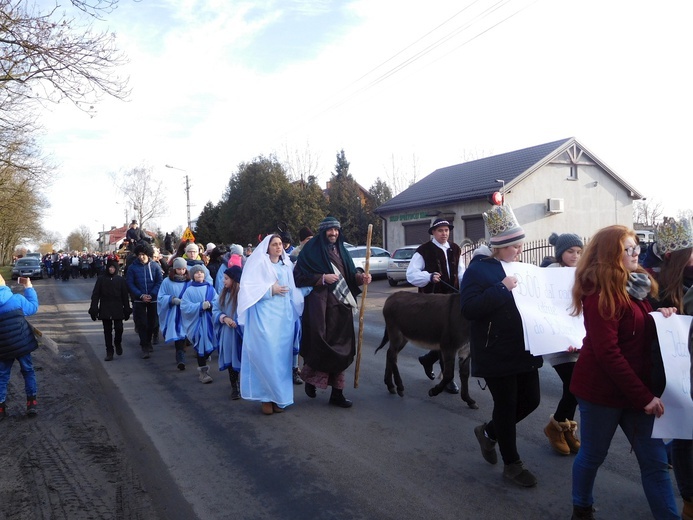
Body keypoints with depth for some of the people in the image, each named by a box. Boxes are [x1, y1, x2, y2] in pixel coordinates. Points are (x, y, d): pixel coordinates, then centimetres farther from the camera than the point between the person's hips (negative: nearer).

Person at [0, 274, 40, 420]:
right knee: (28, 371, 16)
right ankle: (32, 402, 20)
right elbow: (33, 307, 2)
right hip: (22, 344, -1)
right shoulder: (17, 299, -16)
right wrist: (28, 286, 5)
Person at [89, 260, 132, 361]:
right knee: (107, 331, 5)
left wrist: (127, 310, 3)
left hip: (118, 310, 0)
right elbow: (95, 295, 2)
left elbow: (125, 296, 4)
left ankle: (118, 343, 23)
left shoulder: (121, 280, 2)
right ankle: (109, 352, 14)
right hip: (105, 310, 0)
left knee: (119, 328, -8)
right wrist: (93, 309, -3)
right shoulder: (101, 279, 1)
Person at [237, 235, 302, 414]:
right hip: (264, 315, -5)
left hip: (284, 315, 5)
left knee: (281, 355, 4)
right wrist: (270, 290, -12)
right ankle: (267, 396, 2)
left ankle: (278, 397, 14)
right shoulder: (259, 263, -1)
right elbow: (249, 287, -7)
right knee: (266, 355, -9)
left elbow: (293, 290, 17)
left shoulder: (286, 265, 15)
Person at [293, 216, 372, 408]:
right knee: (321, 345, -11)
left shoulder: (340, 250, 16)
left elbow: (349, 275, 15)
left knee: (340, 347, 5)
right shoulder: (311, 250, -3)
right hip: (320, 304, -6)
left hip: (341, 305, 6)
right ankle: (310, 378, 17)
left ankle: (337, 393, 13)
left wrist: (360, 277, -6)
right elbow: (298, 276, -8)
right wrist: (322, 278, -16)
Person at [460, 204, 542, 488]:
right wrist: (501, 288, -27)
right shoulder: (478, 270, -12)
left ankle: (489, 432, 36)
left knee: (530, 400, 12)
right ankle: (512, 464, 23)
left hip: (523, 350, 7)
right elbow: (468, 308, -23)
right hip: (496, 354, -7)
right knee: (507, 405, 4)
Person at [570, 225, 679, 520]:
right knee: (592, 455, 11)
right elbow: (607, 352, -23)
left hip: (636, 389, 7)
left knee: (655, 461, 8)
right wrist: (644, 396, -20)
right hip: (602, 389, -7)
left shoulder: (634, 285, 8)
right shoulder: (601, 293, -18)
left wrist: (659, 316, 0)